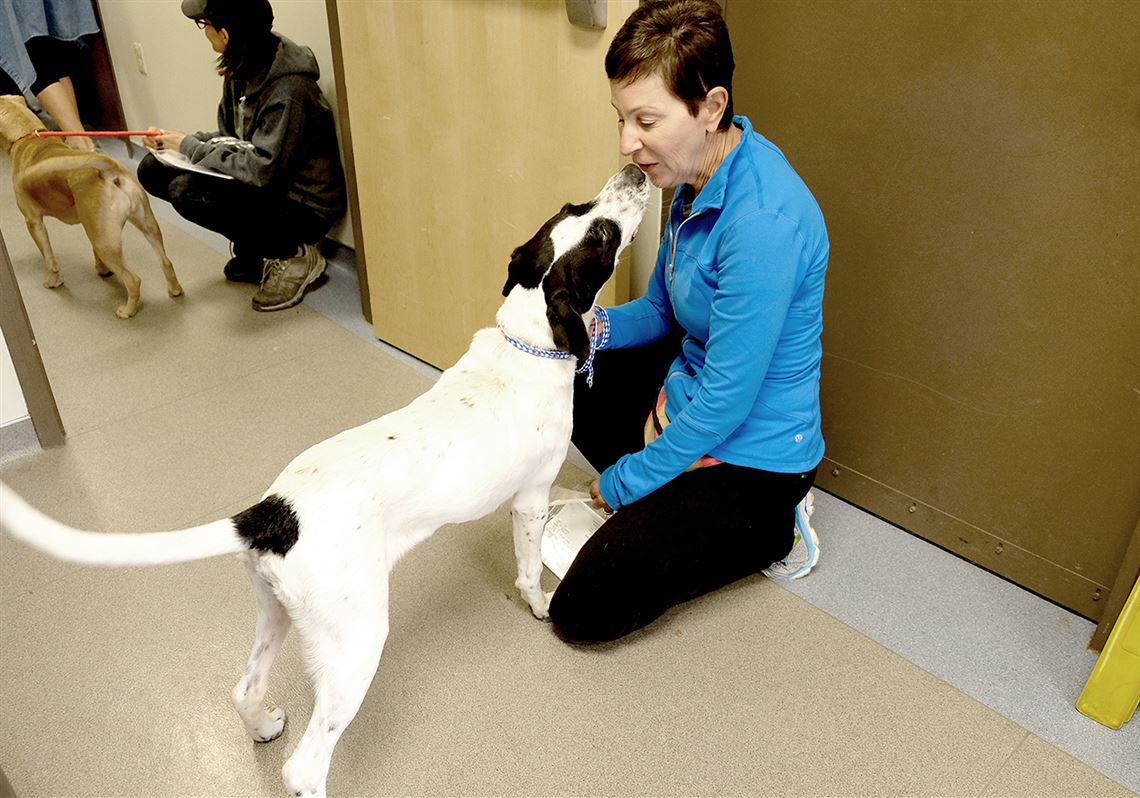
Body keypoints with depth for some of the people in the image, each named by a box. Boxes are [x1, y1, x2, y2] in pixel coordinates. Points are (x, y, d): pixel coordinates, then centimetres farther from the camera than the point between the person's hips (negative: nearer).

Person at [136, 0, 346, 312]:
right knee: (153, 169, 2)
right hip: (262, 186, 9)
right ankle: (253, 253, 9)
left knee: (186, 190, -26)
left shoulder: (288, 90, -25)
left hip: (303, 207, -9)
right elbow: (231, 137, 11)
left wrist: (190, 147, -17)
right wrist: (180, 142, -6)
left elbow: (262, 169, -28)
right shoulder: (242, 70, 1)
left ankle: (294, 255, -7)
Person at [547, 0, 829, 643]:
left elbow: (725, 401, -28)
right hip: (686, 389, 9)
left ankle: (768, 531, 7)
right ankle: (671, 505, 13)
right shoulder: (698, 177, -2)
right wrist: (589, 326, -13)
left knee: (584, 612, -8)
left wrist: (622, 481, -14)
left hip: (750, 454, -9)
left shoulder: (763, 222, -32)